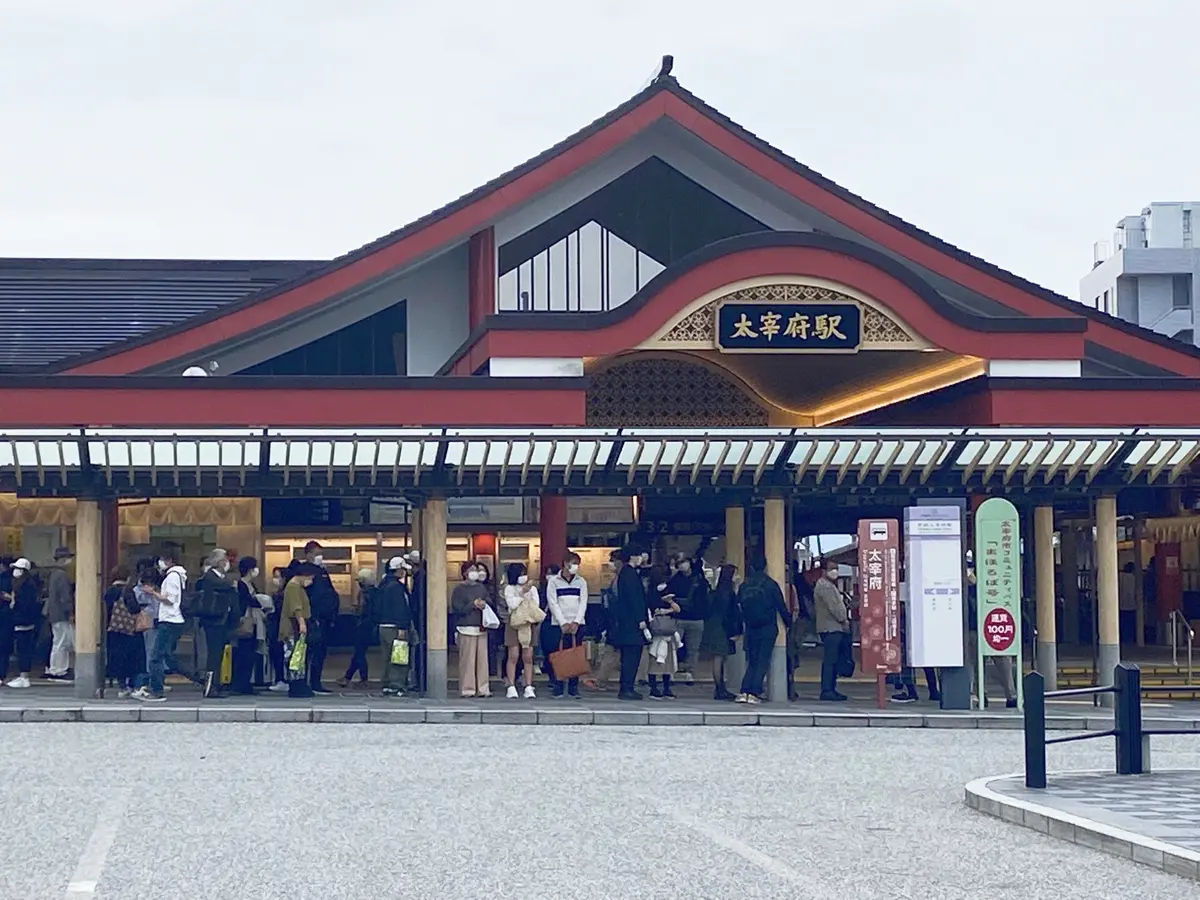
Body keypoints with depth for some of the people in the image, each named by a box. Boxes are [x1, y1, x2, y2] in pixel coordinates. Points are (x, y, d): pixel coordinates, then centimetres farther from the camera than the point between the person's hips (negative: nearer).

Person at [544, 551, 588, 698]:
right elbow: (553, 603, -1)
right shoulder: (553, 581, 5)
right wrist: (563, 623, -10)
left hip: (577, 624, 2)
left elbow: (583, 603, 5)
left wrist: (576, 622, -8)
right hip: (558, 624, -2)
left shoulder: (581, 582, 12)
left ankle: (573, 687, 3)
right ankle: (557, 687, -1)